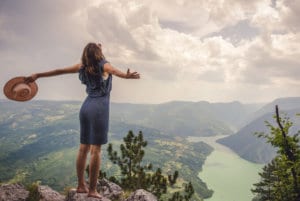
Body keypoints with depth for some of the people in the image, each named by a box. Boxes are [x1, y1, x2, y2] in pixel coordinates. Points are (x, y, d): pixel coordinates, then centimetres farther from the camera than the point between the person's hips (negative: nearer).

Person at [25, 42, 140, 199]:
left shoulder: (82, 67, 11)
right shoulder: (104, 66, -5)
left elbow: (59, 71, 16)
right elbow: (115, 71, -28)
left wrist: (38, 75, 25)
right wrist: (127, 76, -48)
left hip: (86, 106, 6)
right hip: (99, 108, -6)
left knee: (83, 148, 12)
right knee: (95, 150, -5)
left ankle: (81, 185, 21)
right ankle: (92, 190, -2)